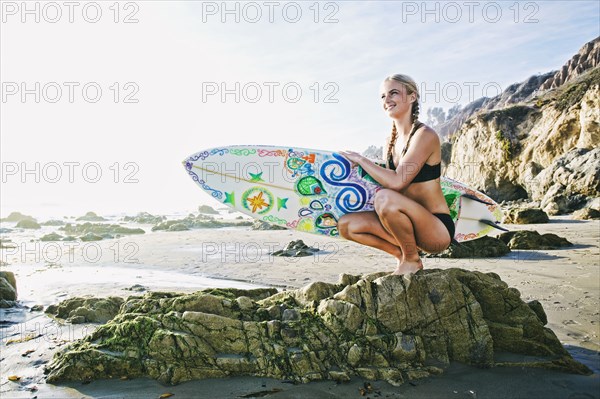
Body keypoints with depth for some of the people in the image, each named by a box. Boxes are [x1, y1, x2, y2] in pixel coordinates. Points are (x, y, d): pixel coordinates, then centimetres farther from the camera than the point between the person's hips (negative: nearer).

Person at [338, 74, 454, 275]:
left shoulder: (425, 135, -15)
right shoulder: (390, 142, 8)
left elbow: (396, 182, -25)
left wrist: (361, 159, -14)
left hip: (438, 229, -7)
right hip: (409, 224, 7)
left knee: (385, 198, -34)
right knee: (346, 225, -6)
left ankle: (412, 260, -9)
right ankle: (403, 255, 7)